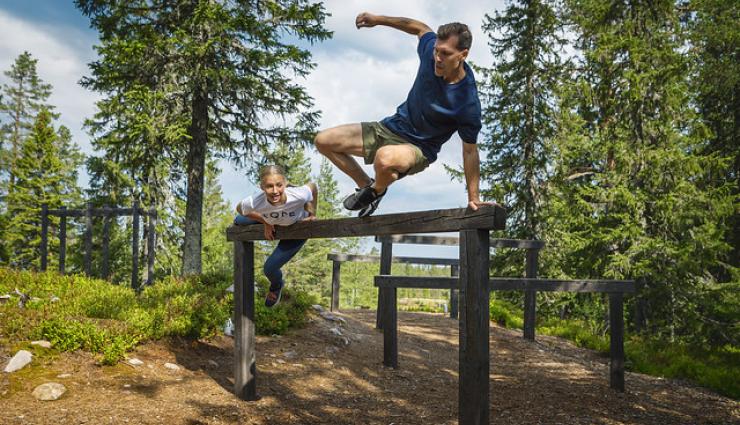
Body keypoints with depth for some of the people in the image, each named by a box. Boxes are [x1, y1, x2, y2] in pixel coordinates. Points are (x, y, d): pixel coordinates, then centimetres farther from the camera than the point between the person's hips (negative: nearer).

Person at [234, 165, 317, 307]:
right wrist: (266, 223, -12)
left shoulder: (299, 195, -45)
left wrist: (312, 214, -11)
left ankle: (276, 286, 37)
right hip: (273, 222, 3)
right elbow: (239, 208, -13)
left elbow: (313, 186, -20)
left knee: (270, 268, -2)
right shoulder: (254, 202, -38)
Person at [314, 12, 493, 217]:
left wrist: (473, 198, -12)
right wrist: (379, 19, 10)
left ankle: (377, 190, -4)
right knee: (323, 141, 2)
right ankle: (366, 185, 21)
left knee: (385, 159, -43)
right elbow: (421, 28, 9)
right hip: (392, 126, 7)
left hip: (418, 148, -6)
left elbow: (470, 151, -16)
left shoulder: (468, 104, -27)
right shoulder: (431, 49, -15)